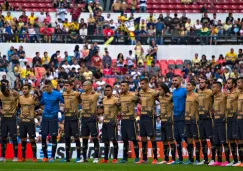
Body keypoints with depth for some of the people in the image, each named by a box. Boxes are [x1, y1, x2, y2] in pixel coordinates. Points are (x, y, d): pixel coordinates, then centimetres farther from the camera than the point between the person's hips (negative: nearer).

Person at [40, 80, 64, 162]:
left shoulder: (57, 94, -6)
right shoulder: (44, 94, 9)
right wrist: (45, 109, 10)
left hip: (53, 117, -5)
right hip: (45, 117, 5)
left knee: (53, 136, -7)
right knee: (43, 137, 2)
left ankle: (52, 156, -2)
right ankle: (45, 156, 11)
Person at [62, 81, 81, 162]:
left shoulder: (76, 94, -9)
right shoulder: (63, 94, 10)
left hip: (74, 118, -6)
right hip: (66, 118, 6)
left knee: (76, 137, -5)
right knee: (67, 137, 7)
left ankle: (78, 157, 0)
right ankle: (67, 157, 13)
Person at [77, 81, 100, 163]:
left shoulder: (95, 95, -7)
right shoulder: (82, 95, 10)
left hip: (92, 118, -6)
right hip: (84, 118, 6)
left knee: (94, 138, -4)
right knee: (84, 138, 8)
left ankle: (96, 158, -2)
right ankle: (84, 158, 13)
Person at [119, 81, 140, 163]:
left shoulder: (133, 95, -10)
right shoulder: (120, 96, 9)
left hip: (130, 119, -6)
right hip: (123, 119, 6)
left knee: (133, 139, -6)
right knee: (124, 139, 8)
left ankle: (137, 157, 1)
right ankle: (125, 158, 13)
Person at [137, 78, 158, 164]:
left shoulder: (153, 92, -11)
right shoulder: (140, 92, 10)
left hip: (149, 116, -7)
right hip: (142, 116, 7)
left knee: (152, 136, -5)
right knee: (143, 137, 7)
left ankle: (155, 158, 0)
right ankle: (144, 158, 13)